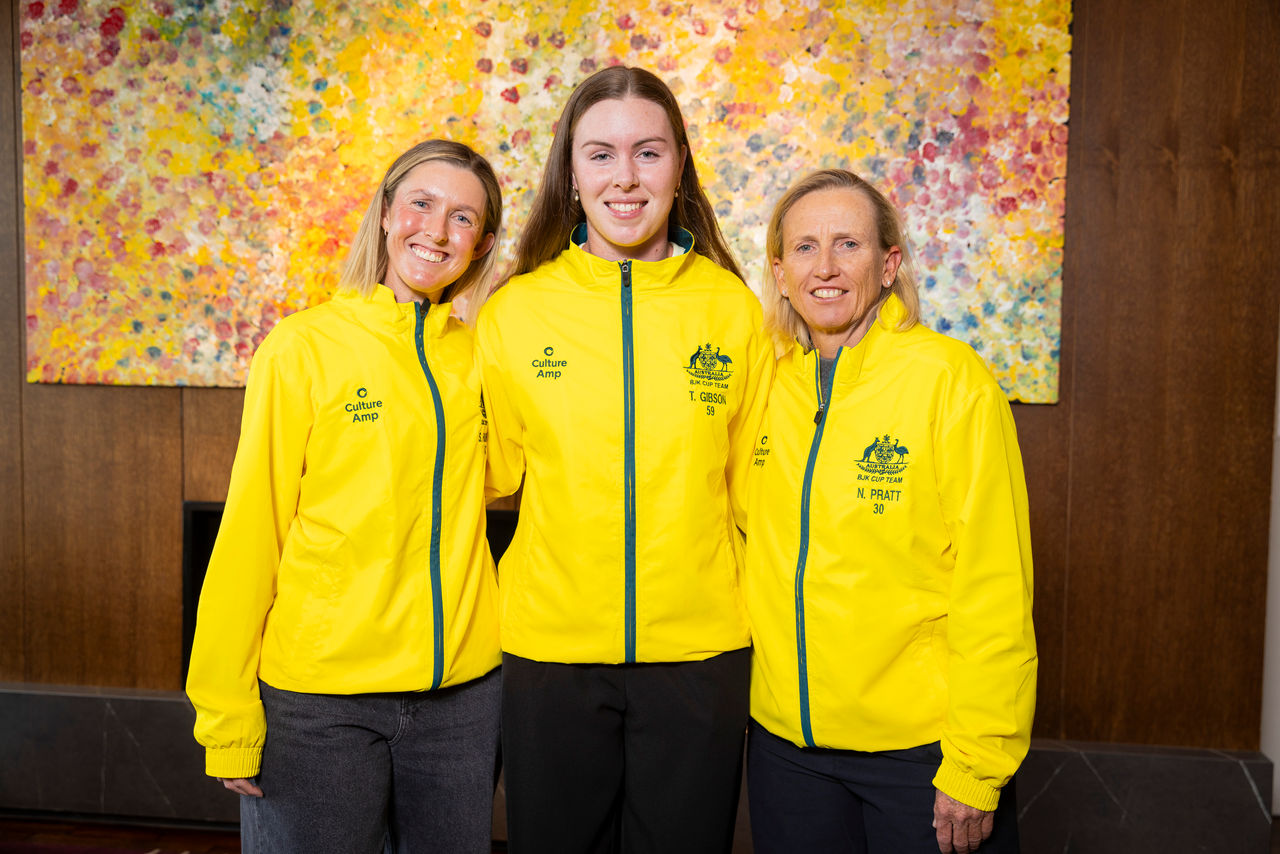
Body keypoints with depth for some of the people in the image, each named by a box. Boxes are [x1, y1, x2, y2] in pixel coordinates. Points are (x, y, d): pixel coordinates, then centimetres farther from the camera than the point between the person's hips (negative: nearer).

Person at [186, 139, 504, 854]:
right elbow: (250, 534, -6)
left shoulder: (477, 352, 4)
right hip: (319, 696, -3)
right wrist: (229, 713, -6)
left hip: (462, 688, 4)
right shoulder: (304, 347, -6)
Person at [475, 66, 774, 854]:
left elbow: (754, 489, 5)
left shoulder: (733, 309, 0)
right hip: (551, 649, 0)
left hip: (699, 652, 0)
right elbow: (496, 473, 7)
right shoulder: (515, 310, 0)